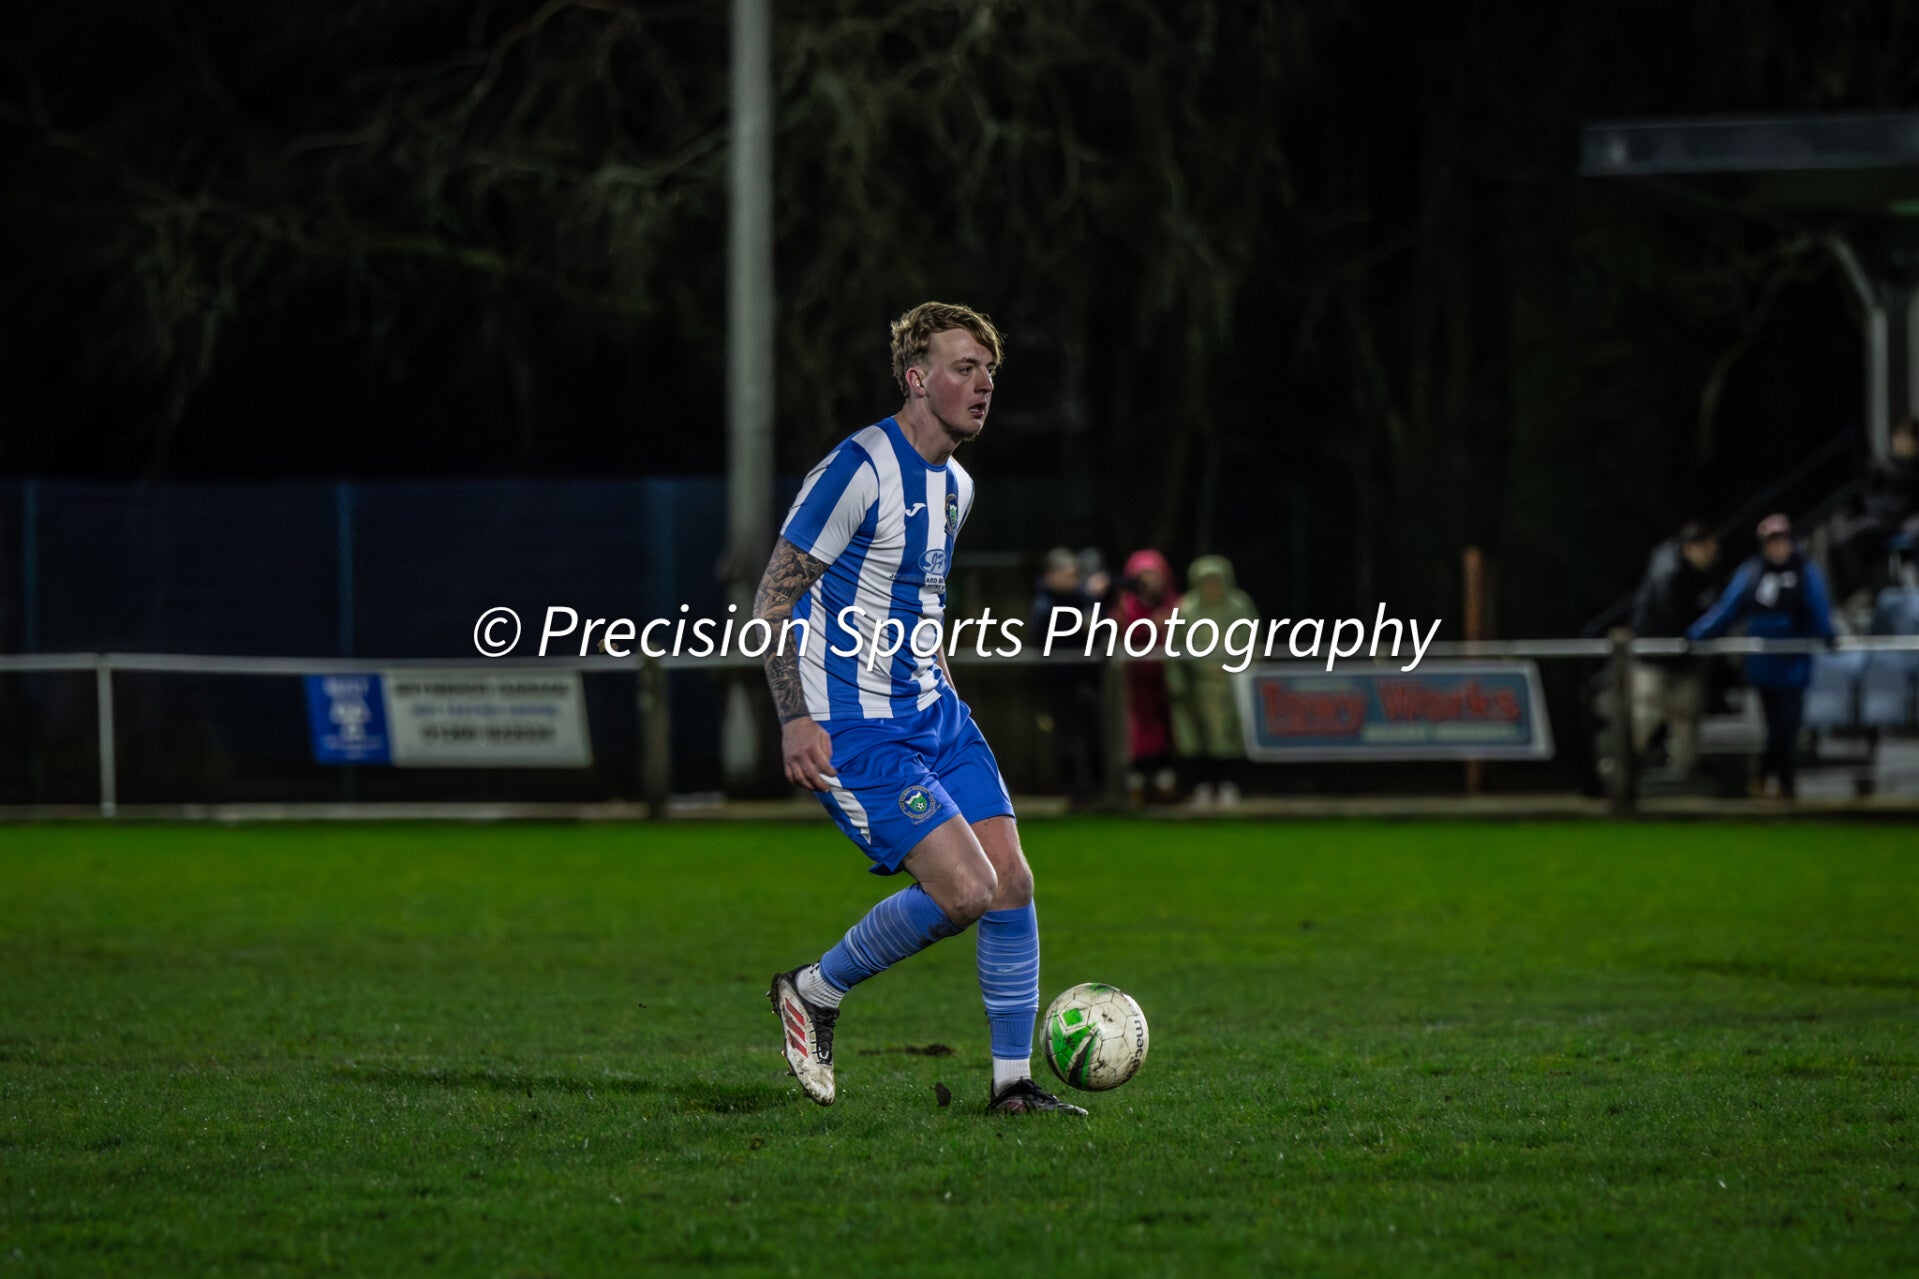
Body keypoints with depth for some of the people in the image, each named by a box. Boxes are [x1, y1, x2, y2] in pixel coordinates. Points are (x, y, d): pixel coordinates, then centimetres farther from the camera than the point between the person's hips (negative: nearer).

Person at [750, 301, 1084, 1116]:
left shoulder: (954, 483, 12)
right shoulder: (858, 470, -16)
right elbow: (773, 600, -14)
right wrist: (795, 718, -21)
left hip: (933, 714, 9)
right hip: (853, 730, -8)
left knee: (1012, 882, -1)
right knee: (965, 889, -18)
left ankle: (1012, 1083, 8)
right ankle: (814, 993, 4)